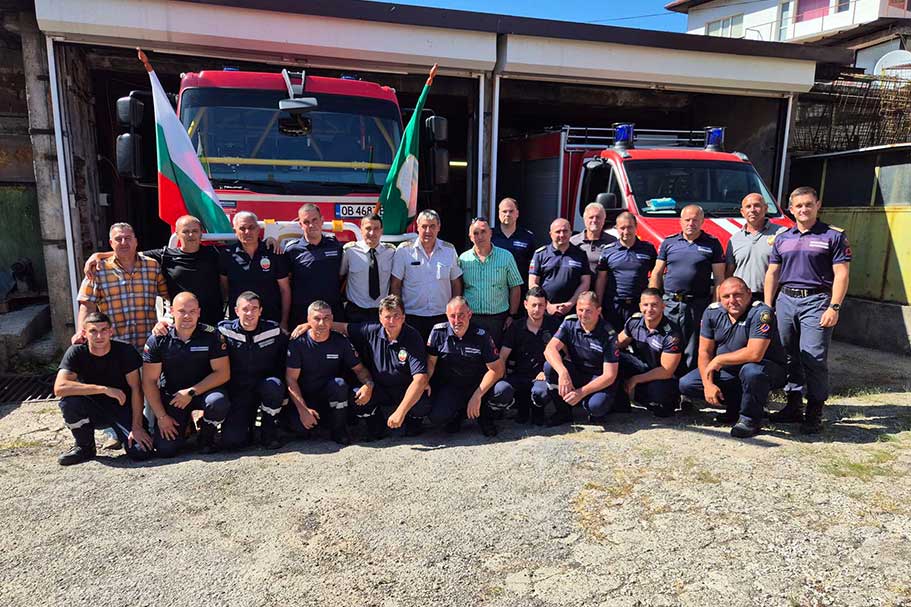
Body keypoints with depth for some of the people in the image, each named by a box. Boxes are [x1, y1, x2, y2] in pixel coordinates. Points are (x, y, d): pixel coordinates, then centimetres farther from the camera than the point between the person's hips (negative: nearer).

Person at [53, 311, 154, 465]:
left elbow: (136, 389, -12)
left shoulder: (125, 351, -13)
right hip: (94, 409, 1)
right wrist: (104, 389, -32)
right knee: (69, 401, -31)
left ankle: (119, 431, 14)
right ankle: (85, 447, -4)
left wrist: (137, 426, -18)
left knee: (141, 451, -23)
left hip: (123, 407, -1)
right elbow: (59, 388, -28)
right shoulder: (76, 352, -13)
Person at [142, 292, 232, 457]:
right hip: (170, 396, 1)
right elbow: (149, 381, -6)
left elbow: (223, 373, -13)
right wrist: (161, 416, -11)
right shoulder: (157, 340, -7)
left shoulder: (212, 335, -11)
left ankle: (206, 436, -3)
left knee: (218, 402, -35)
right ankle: (184, 423, 22)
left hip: (203, 391, -1)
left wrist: (191, 392, -20)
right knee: (165, 449, -13)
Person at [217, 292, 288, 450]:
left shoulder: (274, 331, -4)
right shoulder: (224, 331, -6)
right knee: (231, 441, -18)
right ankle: (248, 422, 20)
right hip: (237, 391, 0)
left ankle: (269, 431, -10)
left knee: (274, 385, -37)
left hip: (264, 386, 1)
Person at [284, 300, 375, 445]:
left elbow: (359, 369, 1)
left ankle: (339, 430, -11)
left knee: (339, 383, -32)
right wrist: (303, 410, -22)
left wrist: (368, 384, -22)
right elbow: (291, 379, -12)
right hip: (303, 397, -2)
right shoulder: (298, 343, -11)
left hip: (329, 395, 2)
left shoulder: (341, 341, -5)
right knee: (299, 425, -31)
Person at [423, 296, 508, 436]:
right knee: (437, 417, -26)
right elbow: (430, 361, 0)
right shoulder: (438, 332, -6)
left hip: (478, 384, 0)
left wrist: (477, 396, -19)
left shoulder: (481, 336, -10)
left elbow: (496, 369, -11)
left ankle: (483, 412, 6)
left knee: (505, 394, -28)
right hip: (449, 386, 1)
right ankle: (458, 412, 10)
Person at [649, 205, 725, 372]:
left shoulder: (712, 244, 5)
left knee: (692, 352, 3)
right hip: (669, 304, 2)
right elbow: (656, 274, 11)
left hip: (698, 306, -2)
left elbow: (719, 278, 3)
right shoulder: (668, 242, 10)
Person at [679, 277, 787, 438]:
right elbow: (704, 352, -3)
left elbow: (754, 354, -34)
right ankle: (736, 406, 11)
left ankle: (750, 418, -12)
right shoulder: (712, 312, -6)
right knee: (686, 384, -7)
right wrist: (708, 384, -14)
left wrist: (719, 360, -21)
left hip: (767, 367, -6)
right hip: (728, 370, 6)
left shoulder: (761, 313, -24)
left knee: (751, 371, -40)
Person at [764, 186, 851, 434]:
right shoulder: (782, 238, 15)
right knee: (789, 356, 8)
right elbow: (772, 273, 16)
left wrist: (834, 307, -12)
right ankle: (793, 406, 19)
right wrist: (767, 307, 9)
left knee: (814, 358, -8)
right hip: (785, 300, 5)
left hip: (816, 301, -5)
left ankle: (814, 413, 0)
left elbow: (841, 274, -3)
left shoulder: (833, 235, 2)